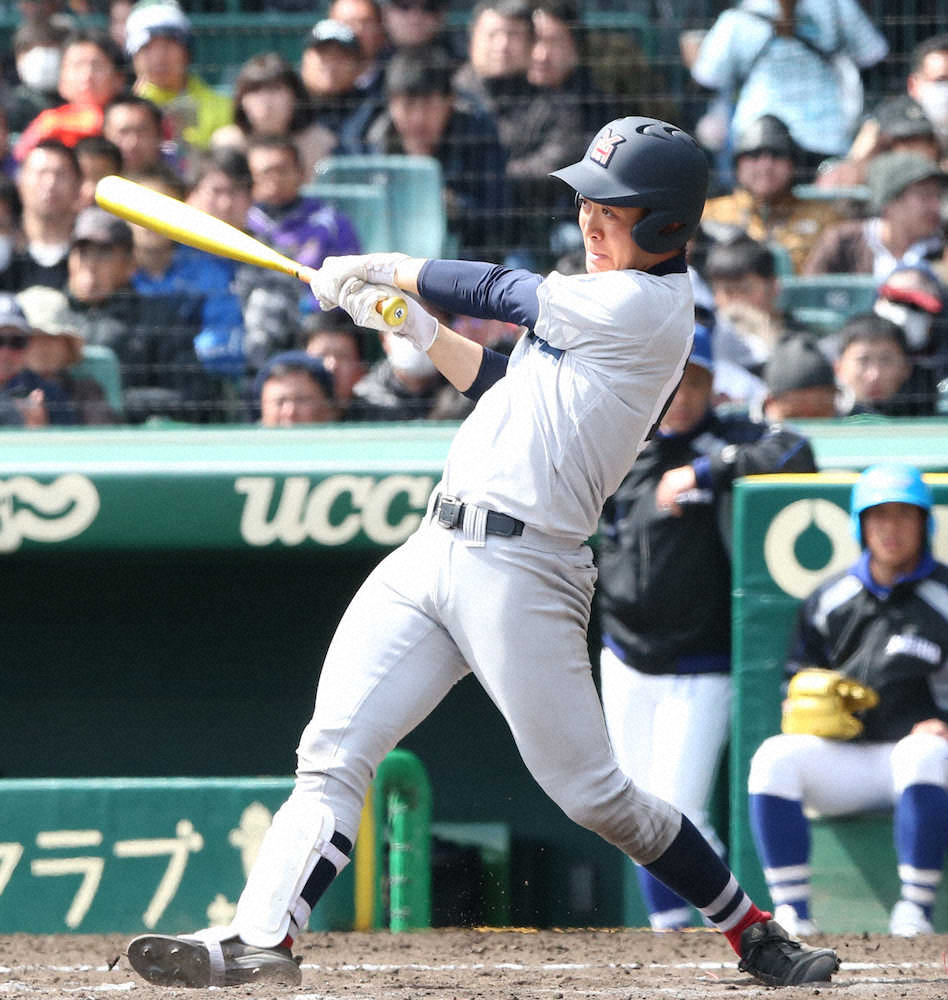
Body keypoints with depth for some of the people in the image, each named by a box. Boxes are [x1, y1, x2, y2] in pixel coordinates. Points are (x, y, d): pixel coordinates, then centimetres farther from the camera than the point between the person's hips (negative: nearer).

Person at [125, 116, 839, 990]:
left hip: (521, 572, -9)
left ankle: (752, 932, 11)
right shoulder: (603, 302, 19)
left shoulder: (649, 305, -11)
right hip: (432, 554, 9)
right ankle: (262, 937, -13)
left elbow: (497, 293, -4)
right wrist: (416, 326, 17)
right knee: (334, 751, -5)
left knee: (593, 793, -6)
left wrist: (382, 270, 10)